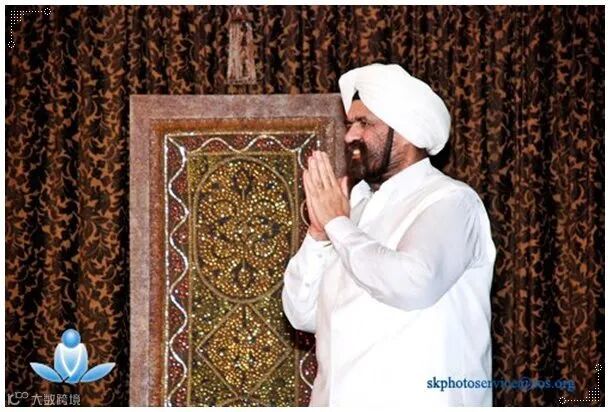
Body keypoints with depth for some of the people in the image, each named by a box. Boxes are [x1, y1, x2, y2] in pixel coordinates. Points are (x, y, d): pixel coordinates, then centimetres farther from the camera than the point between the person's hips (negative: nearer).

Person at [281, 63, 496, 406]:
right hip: (340, 399, 6)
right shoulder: (356, 205, 10)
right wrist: (319, 232, -5)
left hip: (414, 402, -6)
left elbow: (412, 284, -27)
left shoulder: (450, 201, -9)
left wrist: (338, 224, -13)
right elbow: (304, 315, 9)